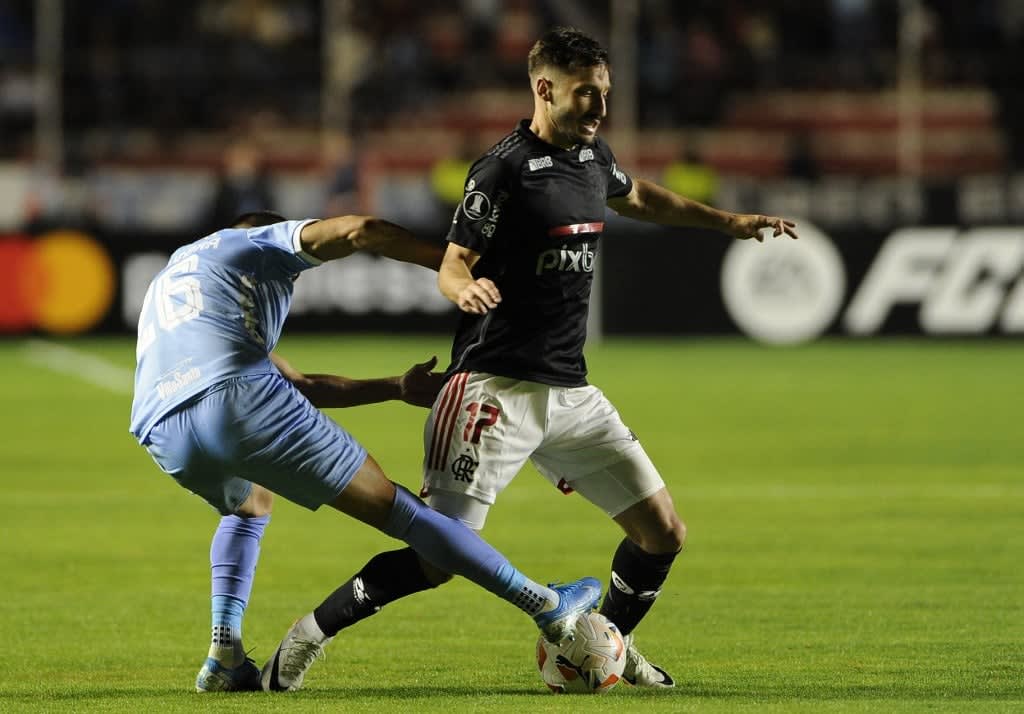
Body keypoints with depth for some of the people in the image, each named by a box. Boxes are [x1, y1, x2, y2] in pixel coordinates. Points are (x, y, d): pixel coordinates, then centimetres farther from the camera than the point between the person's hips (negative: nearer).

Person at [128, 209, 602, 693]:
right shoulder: (262, 243, 23)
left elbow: (299, 385, 39)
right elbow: (357, 231, 1)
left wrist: (397, 388, 38)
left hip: (161, 435, 6)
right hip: (236, 395, -6)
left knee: (249, 505, 38)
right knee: (394, 507, 4)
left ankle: (224, 655, 21)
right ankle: (546, 606, 7)